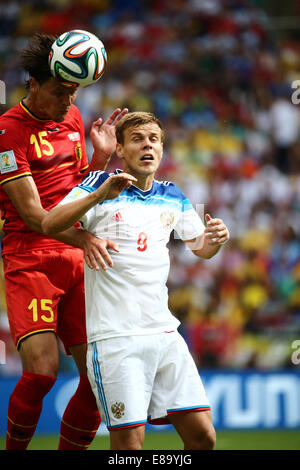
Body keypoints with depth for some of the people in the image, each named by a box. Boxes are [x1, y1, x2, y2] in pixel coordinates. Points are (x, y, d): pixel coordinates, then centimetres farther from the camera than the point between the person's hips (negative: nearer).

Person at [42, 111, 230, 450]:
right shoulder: (99, 185, -1)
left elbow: (200, 247, 26)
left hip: (164, 332, 5)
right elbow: (49, 224, -15)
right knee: (129, 442, -11)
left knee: (202, 435, -2)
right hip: (115, 337, -5)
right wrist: (98, 195, -29)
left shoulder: (172, 197, 15)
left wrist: (214, 238, 2)